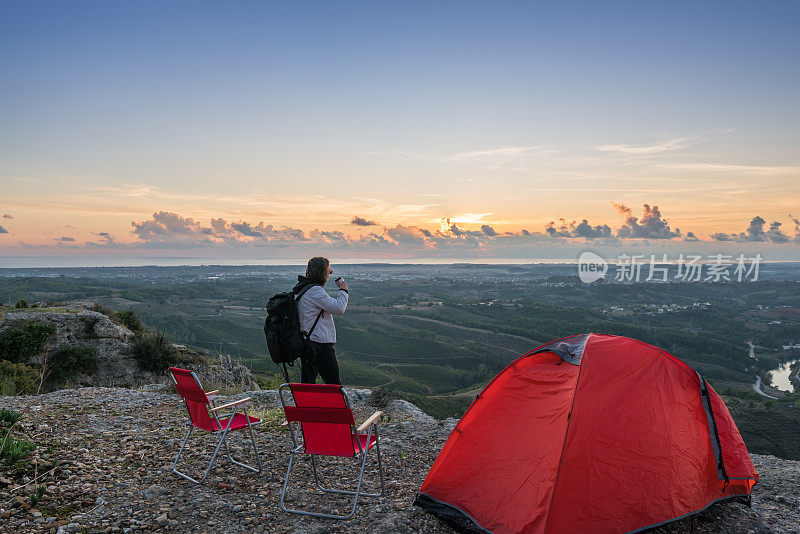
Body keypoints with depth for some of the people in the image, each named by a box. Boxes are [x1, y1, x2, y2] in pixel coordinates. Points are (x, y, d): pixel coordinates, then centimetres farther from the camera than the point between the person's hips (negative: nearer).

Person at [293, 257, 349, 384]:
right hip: (320, 344, -10)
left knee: (307, 384, 12)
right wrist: (343, 291, -2)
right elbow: (339, 308, -18)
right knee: (335, 385, 0)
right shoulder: (315, 290, -17)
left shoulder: (301, 289, 14)